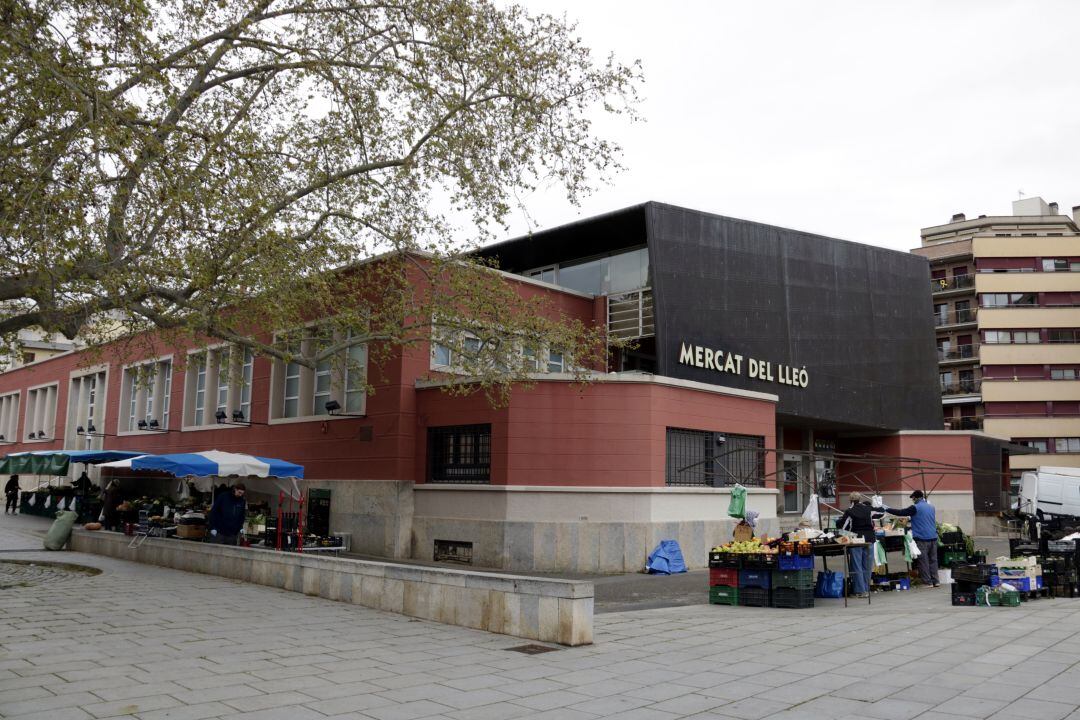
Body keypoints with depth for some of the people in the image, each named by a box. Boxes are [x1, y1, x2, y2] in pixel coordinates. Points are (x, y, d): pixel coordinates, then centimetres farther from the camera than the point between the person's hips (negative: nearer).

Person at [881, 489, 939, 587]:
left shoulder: (915, 508, -9)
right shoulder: (931, 507, 12)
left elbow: (900, 512, -8)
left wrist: (886, 509, 3)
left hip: (922, 539, -7)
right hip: (933, 537, 7)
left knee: (923, 561, -1)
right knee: (933, 560, 11)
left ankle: (928, 582, 0)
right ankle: (935, 581, 13)